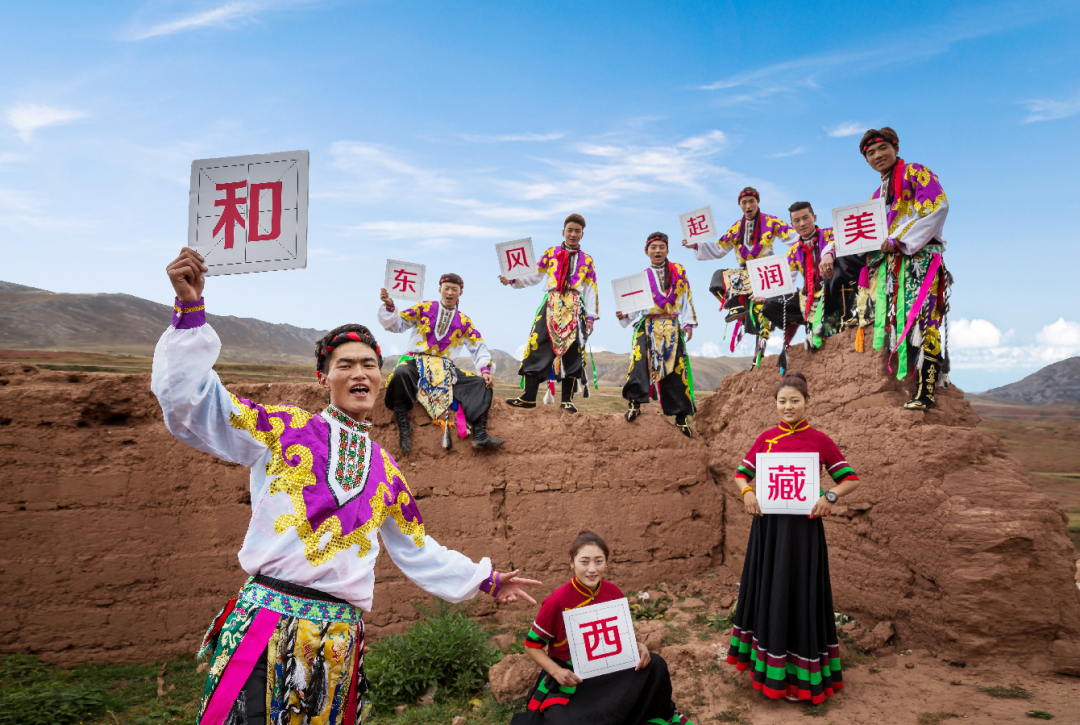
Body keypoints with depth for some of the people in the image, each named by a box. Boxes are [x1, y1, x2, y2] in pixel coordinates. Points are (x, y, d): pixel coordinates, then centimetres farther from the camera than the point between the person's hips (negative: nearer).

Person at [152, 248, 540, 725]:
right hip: (265, 619, -3)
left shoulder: (385, 472, 15)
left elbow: (417, 551, 24)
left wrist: (484, 579, 24)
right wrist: (190, 309, -13)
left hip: (339, 639, 4)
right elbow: (190, 403, -5)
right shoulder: (285, 430, 3)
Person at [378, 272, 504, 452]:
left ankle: (480, 435, -26)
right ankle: (403, 428, -31)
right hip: (415, 361, -2)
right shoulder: (424, 308, 10)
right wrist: (389, 306, -9)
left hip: (445, 368, 3)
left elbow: (478, 347, 11)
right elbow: (397, 324, 9)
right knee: (400, 374, -38)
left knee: (481, 385, -17)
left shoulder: (464, 321, 15)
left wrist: (485, 370, -5)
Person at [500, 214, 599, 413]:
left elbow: (591, 290, 10)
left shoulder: (587, 260, 14)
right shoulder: (550, 253, 15)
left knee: (572, 349, -5)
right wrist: (512, 280, -3)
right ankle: (529, 396, -9)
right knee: (537, 344, -10)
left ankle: (567, 399, 1)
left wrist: (591, 317, 2)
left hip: (574, 307, 0)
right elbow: (535, 276, 11)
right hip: (551, 304, 0)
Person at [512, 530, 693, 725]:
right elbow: (532, 645, -9)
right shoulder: (557, 601, -20)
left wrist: (638, 648, -11)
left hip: (608, 669, 5)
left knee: (655, 664, -14)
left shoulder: (614, 593, -7)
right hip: (569, 678, -5)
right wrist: (556, 671, -23)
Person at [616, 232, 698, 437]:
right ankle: (634, 403, -18)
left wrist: (689, 323, 3)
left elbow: (687, 299, 10)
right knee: (639, 360, -24)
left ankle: (680, 417, 3)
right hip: (647, 326, 0)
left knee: (676, 368, -3)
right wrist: (624, 315, -10)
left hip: (672, 327, 0)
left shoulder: (679, 271, 12)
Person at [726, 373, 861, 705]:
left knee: (800, 595, 4)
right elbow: (741, 473, 10)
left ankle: (801, 672, 20)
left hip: (804, 527, -3)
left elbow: (850, 479, 1)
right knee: (767, 591, 11)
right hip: (768, 525, 3)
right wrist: (746, 492, -10)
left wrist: (830, 496, -17)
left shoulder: (819, 440, -2)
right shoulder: (766, 438, 5)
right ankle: (767, 661, 29)